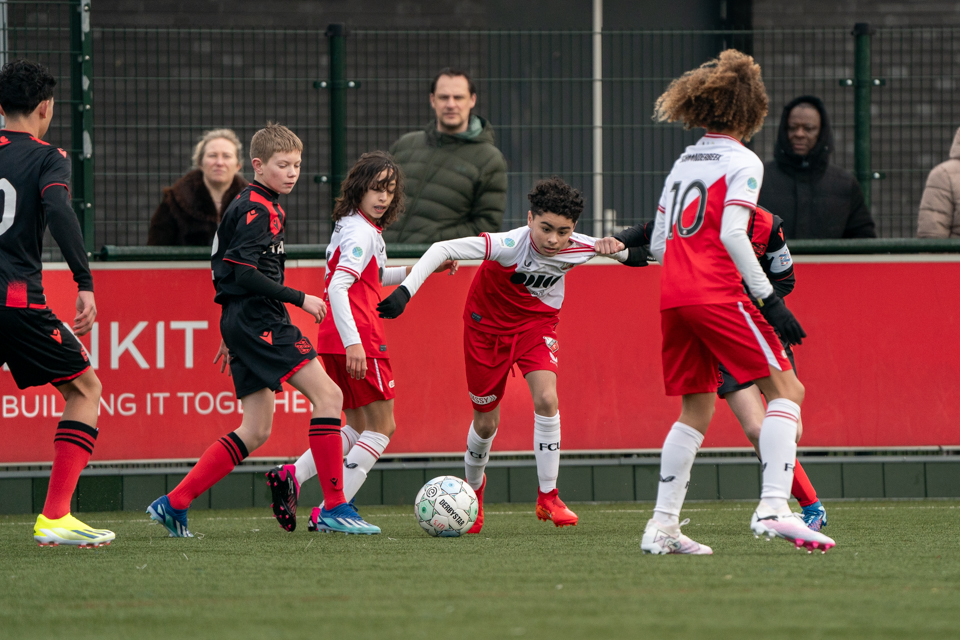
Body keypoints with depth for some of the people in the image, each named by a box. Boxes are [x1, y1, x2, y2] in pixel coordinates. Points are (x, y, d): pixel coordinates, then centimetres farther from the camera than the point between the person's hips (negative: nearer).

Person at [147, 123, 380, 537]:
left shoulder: (250, 205, 20)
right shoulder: (258, 209, -11)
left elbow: (230, 271, 26)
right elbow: (246, 273, -20)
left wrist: (232, 335, 28)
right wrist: (299, 298, -17)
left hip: (242, 322, 10)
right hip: (258, 320, -10)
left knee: (255, 432, 8)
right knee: (327, 394, -13)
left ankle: (173, 504, 7)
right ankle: (335, 508, -14)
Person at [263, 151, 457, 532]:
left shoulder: (352, 226, 19)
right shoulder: (362, 232, -12)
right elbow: (337, 287, -23)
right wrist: (353, 342, -31)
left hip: (334, 342, 9)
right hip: (358, 335, -9)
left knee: (359, 429, 17)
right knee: (381, 427, -2)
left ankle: (292, 476, 1)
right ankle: (330, 512, -9)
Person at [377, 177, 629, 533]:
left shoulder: (580, 248, -24)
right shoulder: (511, 245, -35)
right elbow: (443, 249, -38)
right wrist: (406, 290, -44)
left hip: (537, 322, 2)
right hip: (488, 324, -2)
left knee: (546, 399, -22)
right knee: (486, 423, 6)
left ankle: (547, 498, -11)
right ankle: (473, 488, 38)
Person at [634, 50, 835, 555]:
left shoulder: (684, 161, 19)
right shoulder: (742, 162, -3)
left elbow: (657, 243, 18)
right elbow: (731, 234, -15)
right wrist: (769, 299, -14)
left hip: (672, 294, 7)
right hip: (717, 293, -7)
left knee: (696, 410, 14)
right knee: (785, 388, -4)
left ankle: (662, 526, 8)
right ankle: (773, 508, -20)